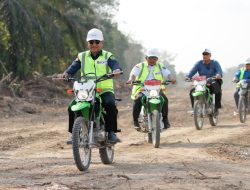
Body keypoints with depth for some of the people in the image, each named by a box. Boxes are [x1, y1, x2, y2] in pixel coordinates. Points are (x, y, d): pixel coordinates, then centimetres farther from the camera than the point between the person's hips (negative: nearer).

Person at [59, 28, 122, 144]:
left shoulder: (107, 56, 8)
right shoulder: (82, 56, 14)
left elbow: (115, 64, -11)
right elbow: (74, 67, 0)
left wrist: (116, 70, -35)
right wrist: (66, 73, -23)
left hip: (104, 90, -2)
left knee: (110, 104, -33)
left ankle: (111, 132, -25)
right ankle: (73, 133, -9)